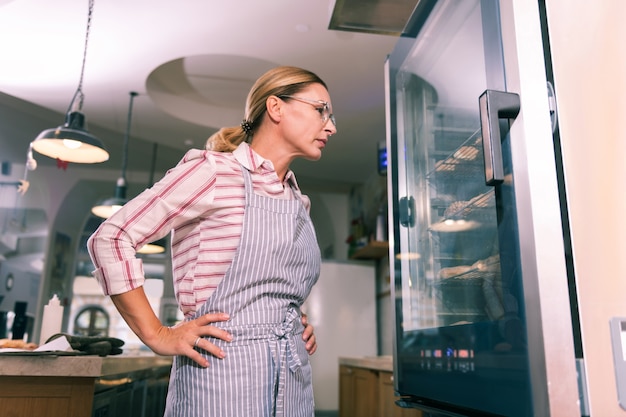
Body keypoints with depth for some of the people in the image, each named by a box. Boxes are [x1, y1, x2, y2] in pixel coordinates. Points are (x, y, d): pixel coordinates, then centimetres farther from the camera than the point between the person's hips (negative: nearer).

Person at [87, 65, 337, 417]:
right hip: (221, 370, -7)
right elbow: (110, 238, -10)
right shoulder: (214, 171, -9)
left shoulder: (300, 202, 12)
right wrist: (157, 335, -11)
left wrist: (298, 321, 9)